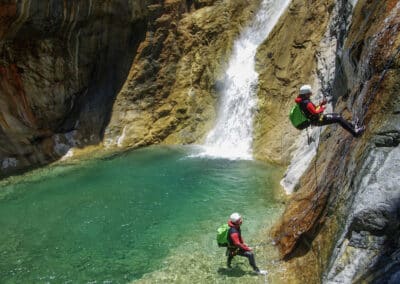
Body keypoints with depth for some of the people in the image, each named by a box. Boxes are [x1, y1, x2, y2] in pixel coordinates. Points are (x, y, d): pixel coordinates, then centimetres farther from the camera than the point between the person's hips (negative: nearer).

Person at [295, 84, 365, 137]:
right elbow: (315, 112, -28)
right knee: (339, 118, -7)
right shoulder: (307, 103, -25)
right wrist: (322, 108, -9)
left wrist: (321, 104, 6)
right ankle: (355, 132, 0)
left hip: (315, 120, 10)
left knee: (337, 115, 18)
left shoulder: (302, 101, 8)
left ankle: (353, 127, 27)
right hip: (318, 120, -10)